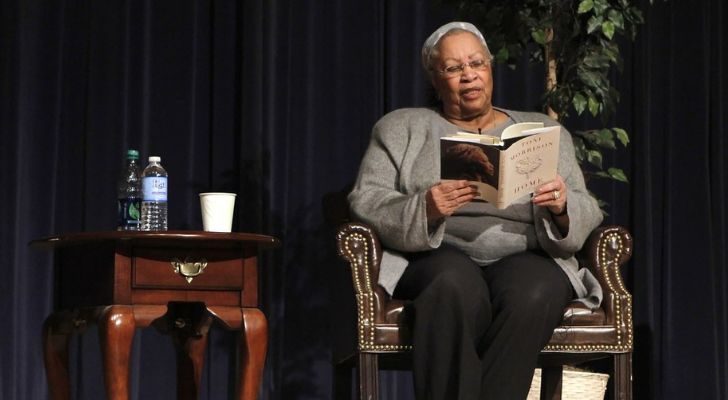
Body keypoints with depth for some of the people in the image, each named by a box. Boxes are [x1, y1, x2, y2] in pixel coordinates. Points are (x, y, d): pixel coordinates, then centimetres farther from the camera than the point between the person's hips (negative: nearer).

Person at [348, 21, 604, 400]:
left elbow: (587, 216, 12)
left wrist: (561, 208, -13)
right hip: (437, 257, -1)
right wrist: (424, 210, -16)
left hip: (526, 257, 1)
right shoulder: (401, 128, 18)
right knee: (456, 286, -38)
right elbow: (365, 201, 4)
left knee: (532, 294, -36)